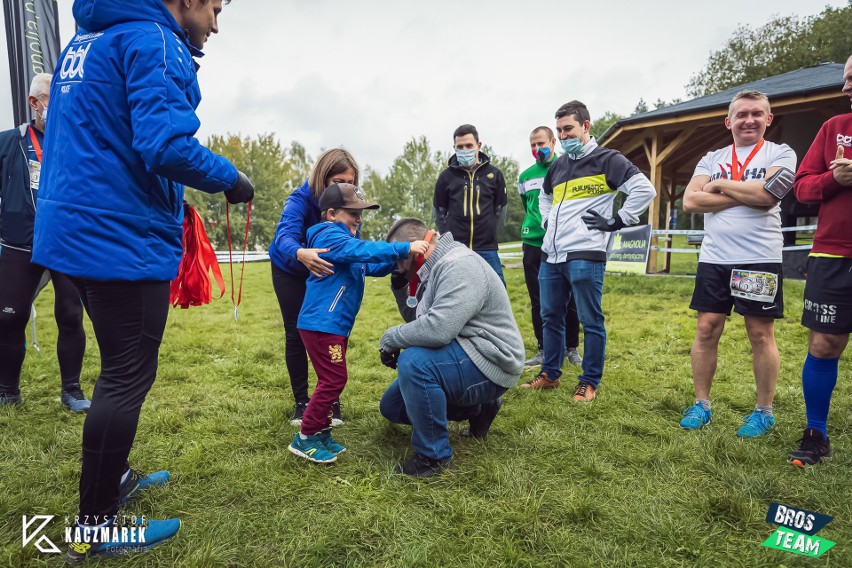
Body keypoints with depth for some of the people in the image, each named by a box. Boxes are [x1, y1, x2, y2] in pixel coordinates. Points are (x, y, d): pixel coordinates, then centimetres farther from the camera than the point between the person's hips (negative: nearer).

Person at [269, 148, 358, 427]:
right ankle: (301, 401, 15)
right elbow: (284, 235, -49)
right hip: (291, 271, -2)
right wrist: (300, 253, -71)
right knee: (296, 334, 1)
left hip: (325, 271, 2)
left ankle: (330, 400, 10)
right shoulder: (300, 199, -32)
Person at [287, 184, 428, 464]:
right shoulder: (330, 236, -12)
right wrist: (404, 248, -30)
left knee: (332, 380, 15)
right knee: (333, 380, -6)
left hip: (335, 325, 10)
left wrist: (400, 259, 3)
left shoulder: (345, 238, 19)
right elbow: (363, 250, -27)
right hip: (321, 323, -10)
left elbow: (372, 267, 19)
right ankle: (305, 438, 5)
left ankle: (321, 433, 25)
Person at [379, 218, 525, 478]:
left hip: (489, 364, -11)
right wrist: (402, 286, 1)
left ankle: (433, 455, -15)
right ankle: (477, 408, 20)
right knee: (391, 407, 13)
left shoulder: (460, 266, -23)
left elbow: (438, 328, -35)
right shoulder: (435, 268, 10)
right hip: (459, 357, 11)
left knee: (413, 362, -35)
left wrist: (391, 337, -19)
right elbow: (417, 321, 13)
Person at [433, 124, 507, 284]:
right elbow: (439, 212, 11)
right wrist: (450, 236, 5)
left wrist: (488, 231, 8)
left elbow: (501, 210, 13)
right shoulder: (446, 176, 2)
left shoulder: (494, 174, 4)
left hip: (487, 249, 1)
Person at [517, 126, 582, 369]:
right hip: (533, 245, 3)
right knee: (538, 301, 7)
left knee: (568, 300, 4)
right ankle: (543, 350, 18)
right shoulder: (526, 176, 9)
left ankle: (572, 348, 19)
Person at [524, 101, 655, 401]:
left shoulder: (607, 159, -2)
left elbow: (644, 190, -10)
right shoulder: (558, 165, 18)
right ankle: (549, 375, 26)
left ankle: (589, 382, 14)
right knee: (550, 317, 13)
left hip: (585, 256, -7)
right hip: (551, 255, 7)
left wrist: (616, 221, -10)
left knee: (590, 320, 1)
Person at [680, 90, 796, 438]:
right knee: (707, 330, 4)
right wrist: (746, 196, -10)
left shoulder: (781, 154, 3)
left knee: (761, 334, 4)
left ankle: (764, 412, 18)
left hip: (760, 260, -3)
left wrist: (720, 185, -4)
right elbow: (690, 201, -4)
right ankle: (701, 404, 17)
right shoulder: (711, 159, 11)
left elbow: (767, 194, -16)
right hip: (713, 259, 3)